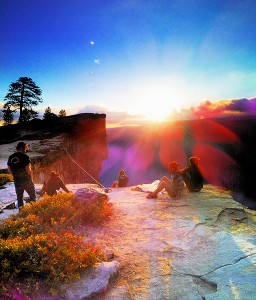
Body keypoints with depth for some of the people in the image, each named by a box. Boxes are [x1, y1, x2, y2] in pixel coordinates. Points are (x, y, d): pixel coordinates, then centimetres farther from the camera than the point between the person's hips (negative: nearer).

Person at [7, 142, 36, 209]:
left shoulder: (11, 157, 4)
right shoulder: (25, 156, -14)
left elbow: (9, 169, 9)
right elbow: (28, 169, -16)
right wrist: (31, 177, -1)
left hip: (17, 181, 5)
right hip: (26, 179, -5)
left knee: (19, 197, 16)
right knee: (32, 195, 11)